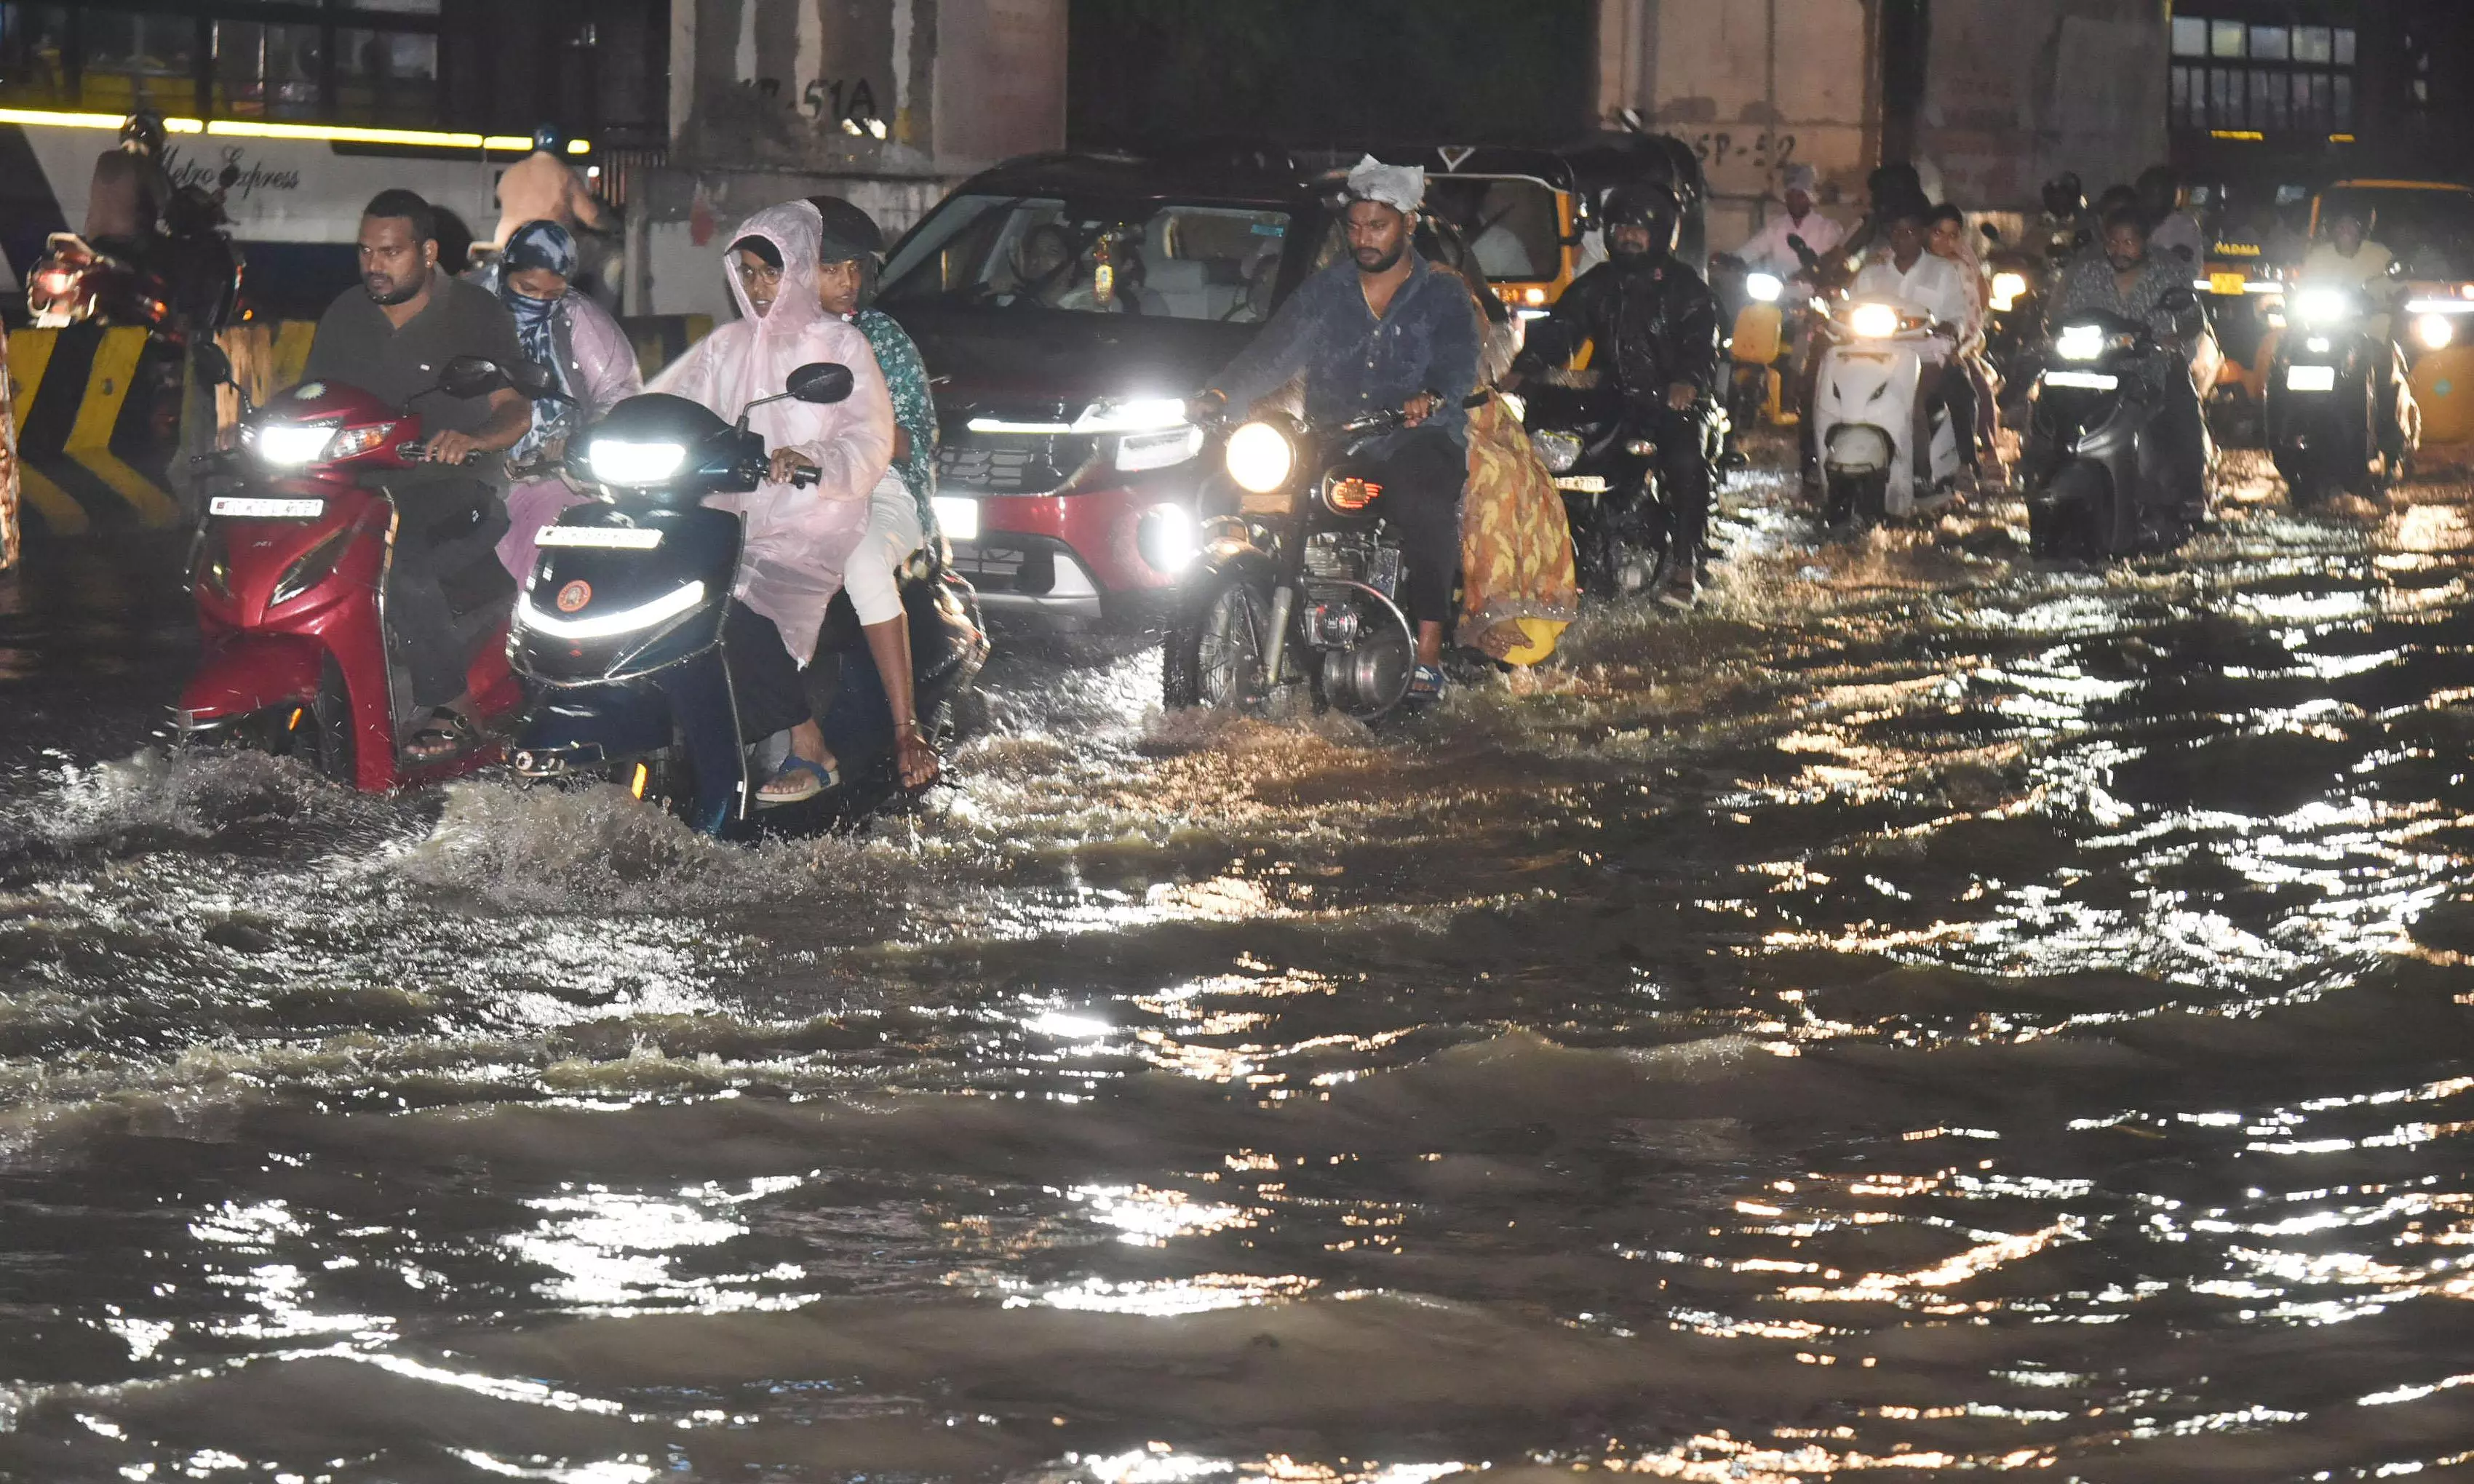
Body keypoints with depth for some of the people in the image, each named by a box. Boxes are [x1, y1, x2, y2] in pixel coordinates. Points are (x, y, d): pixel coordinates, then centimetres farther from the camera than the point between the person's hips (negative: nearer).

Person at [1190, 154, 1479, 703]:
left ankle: (1429, 653, -32)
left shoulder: (1442, 294, 9)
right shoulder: (1324, 291, 16)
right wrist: (1219, 396, -16)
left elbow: (1459, 364, -8)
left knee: (1426, 509, -35)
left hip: (1419, 439, -3)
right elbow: (1274, 352, 3)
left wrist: (1431, 399, -33)